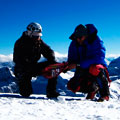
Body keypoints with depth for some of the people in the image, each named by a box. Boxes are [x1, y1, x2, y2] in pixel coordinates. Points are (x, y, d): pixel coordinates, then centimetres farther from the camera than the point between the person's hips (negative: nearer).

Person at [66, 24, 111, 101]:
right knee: (72, 86, -17)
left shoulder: (96, 40, -17)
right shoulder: (74, 43, -2)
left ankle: (105, 93, -19)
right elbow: (71, 59, 3)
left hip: (98, 66, -5)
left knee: (95, 69, -40)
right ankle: (93, 89, 11)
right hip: (84, 70, 5)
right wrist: (69, 65, -24)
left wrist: (79, 64, -34)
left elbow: (99, 58, -28)